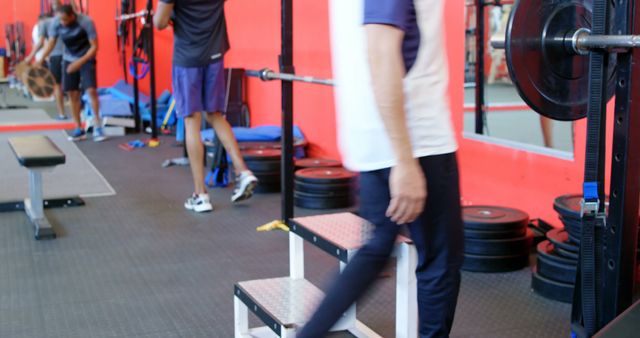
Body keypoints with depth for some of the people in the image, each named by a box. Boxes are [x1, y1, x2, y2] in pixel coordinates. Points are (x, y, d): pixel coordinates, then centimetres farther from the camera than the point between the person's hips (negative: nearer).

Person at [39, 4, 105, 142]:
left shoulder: (86, 22, -24)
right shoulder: (56, 23, -14)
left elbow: (94, 46, -20)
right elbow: (51, 42, -3)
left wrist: (80, 62, -29)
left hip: (86, 59, -4)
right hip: (69, 59, 4)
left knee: (91, 90, -17)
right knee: (72, 94, 1)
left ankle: (97, 126, -6)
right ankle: (79, 129, 9)